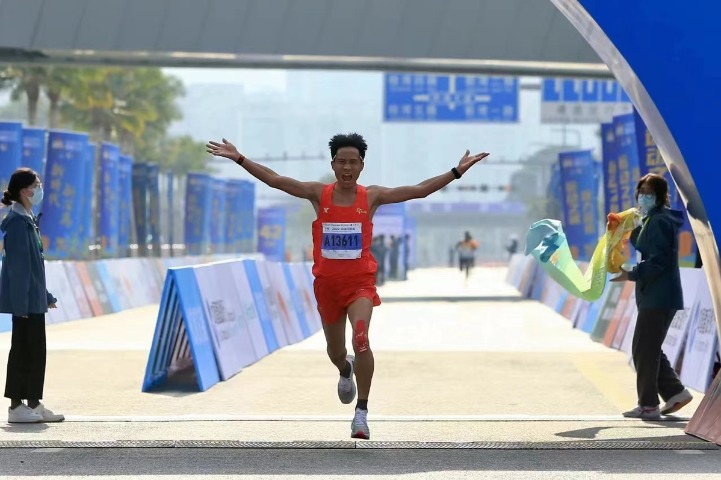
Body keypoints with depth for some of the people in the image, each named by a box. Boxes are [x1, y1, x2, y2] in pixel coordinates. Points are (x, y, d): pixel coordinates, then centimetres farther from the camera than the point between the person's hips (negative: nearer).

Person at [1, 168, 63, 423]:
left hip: (34, 299, 9)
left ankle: (34, 404, 18)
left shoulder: (27, 220, 14)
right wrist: (21, 303, -21)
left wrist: (46, 296, 23)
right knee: (24, 350, -4)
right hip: (25, 299, -9)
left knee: (35, 351, 12)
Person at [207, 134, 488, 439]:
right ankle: (346, 371, 56)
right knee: (335, 351, 17)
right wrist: (239, 158, -13)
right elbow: (274, 180, -6)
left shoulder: (371, 196, -2)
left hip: (360, 282, -2)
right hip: (327, 283, 2)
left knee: (361, 338, -26)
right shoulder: (319, 194, -1)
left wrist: (457, 171, -10)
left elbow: (420, 190, -4)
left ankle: (362, 411, -19)